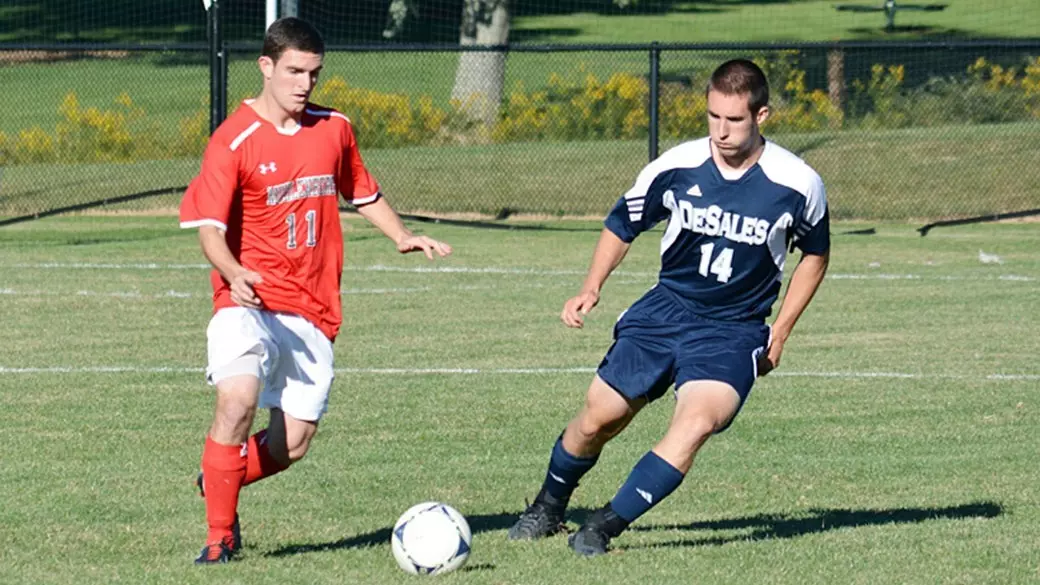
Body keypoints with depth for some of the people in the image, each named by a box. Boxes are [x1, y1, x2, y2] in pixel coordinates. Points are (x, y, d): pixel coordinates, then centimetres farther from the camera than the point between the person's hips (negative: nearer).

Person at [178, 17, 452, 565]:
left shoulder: (334, 129, 10)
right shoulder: (233, 141, -7)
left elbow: (363, 194, 26)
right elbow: (209, 228, -13)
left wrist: (402, 236, 9)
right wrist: (233, 273, -32)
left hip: (313, 313, 5)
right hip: (250, 300, -5)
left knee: (292, 445, 0)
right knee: (237, 401, -28)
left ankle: (218, 480, 30)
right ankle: (220, 536, -16)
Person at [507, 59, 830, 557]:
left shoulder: (797, 185, -11)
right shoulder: (676, 167, -9)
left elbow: (815, 254, 9)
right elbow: (622, 225, 8)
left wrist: (780, 331, 4)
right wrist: (591, 288, -7)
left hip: (734, 332, -2)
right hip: (665, 309, 2)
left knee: (697, 423, -28)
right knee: (597, 419, 0)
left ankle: (603, 527, -19)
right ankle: (548, 507, 31)